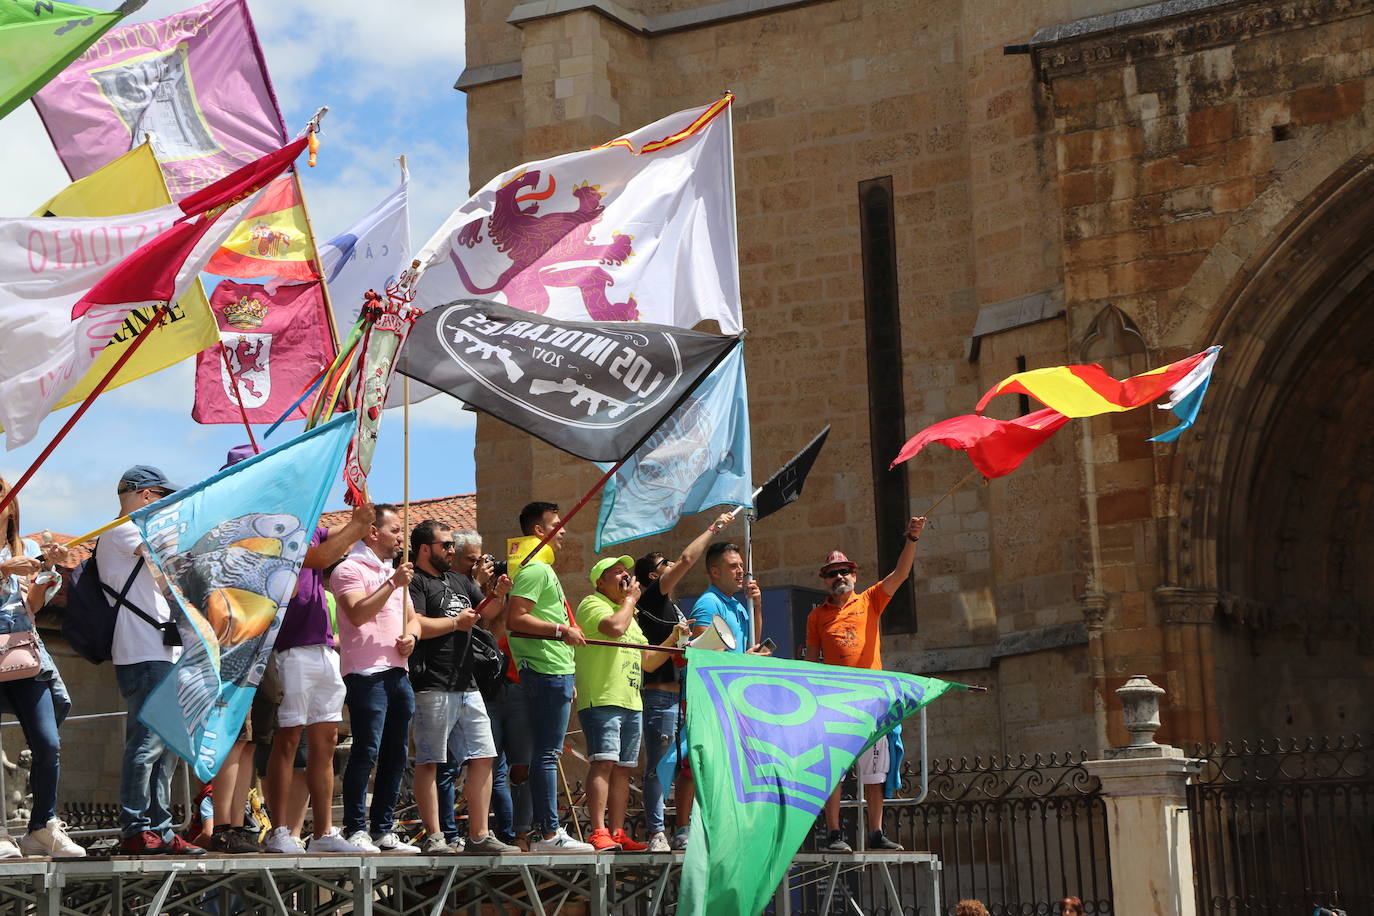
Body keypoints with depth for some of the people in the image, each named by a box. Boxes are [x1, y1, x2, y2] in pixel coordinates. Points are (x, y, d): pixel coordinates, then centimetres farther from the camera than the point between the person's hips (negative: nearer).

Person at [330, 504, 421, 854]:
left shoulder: (392, 572, 23)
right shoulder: (349, 569, -5)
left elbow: (412, 617, 26)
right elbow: (358, 614, -19)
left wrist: (411, 636, 4)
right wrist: (393, 584, -18)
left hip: (398, 672, 8)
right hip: (366, 674, -8)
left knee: (395, 754, 8)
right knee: (366, 752, -11)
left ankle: (384, 830, 14)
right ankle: (355, 830, -5)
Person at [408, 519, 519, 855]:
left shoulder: (459, 581, 21)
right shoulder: (415, 582, -5)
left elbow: (487, 611, 29)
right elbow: (415, 626, -18)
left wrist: (498, 593, 8)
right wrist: (456, 623, -12)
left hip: (467, 685, 9)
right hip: (432, 686, -9)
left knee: (483, 757, 7)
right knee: (429, 761, -4)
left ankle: (479, 835, 11)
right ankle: (434, 837, -2)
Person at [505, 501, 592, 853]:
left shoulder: (543, 569, 22)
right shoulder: (535, 569, -11)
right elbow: (515, 618, -21)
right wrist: (562, 630, -20)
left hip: (557, 671, 11)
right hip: (547, 672, -11)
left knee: (547, 753, 11)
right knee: (546, 753, -10)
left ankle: (547, 830, 15)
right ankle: (548, 834, -10)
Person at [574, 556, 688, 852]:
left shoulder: (630, 616, 28)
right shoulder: (592, 604, 1)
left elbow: (648, 662, 26)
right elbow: (614, 627, -20)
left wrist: (672, 639, 13)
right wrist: (630, 598, -4)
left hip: (631, 702, 8)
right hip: (601, 699, -8)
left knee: (623, 768, 4)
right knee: (604, 762, -17)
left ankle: (617, 833, 5)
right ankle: (598, 832, -21)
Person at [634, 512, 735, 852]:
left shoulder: (671, 606, 24)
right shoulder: (652, 599, -2)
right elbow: (686, 559, -11)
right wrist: (713, 528, -2)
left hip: (683, 695, 9)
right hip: (661, 694, -9)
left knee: (690, 766, 5)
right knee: (659, 766, -9)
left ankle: (685, 830, 8)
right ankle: (656, 833, -9)